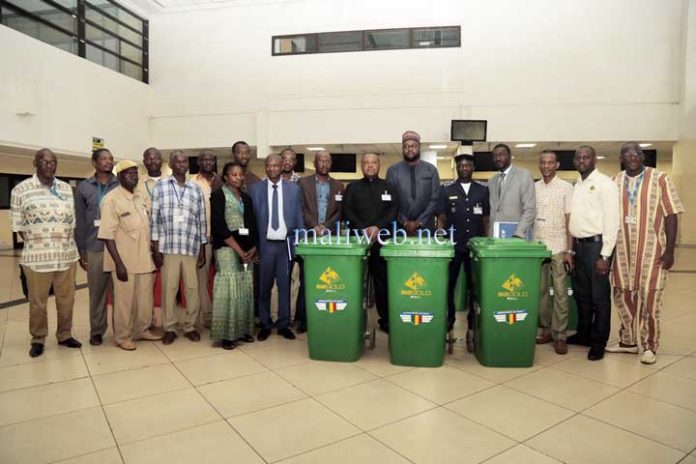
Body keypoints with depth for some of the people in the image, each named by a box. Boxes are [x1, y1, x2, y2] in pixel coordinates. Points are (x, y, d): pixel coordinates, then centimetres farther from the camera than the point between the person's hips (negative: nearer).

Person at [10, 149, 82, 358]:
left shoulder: (67, 189, 9)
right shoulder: (21, 190, -2)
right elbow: (18, 225, 0)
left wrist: (67, 243, 7)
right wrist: (36, 244, -1)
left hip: (67, 255, 3)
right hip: (37, 257, -3)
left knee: (67, 299, 11)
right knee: (37, 302, 8)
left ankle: (64, 335, 27)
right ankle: (38, 339, 25)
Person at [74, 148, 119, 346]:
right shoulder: (84, 188, 5)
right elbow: (80, 221, 5)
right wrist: (81, 250, 3)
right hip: (95, 248, 1)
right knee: (97, 292, 9)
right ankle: (97, 330, 21)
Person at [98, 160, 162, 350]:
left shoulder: (140, 197, 9)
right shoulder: (111, 199, -11)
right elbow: (108, 235, -15)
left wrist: (154, 252, 13)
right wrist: (119, 263, -19)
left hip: (145, 258, 6)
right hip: (125, 260, -6)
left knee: (145, 298, 15)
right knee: (125, 301, 6)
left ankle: (142, 330, 31)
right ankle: (123, 337, 21)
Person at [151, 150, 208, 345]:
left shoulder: (196, 189, 9)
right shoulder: (160, 186, 3)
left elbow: (201, 221, 9)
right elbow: (154, 219, 0)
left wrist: (203, 250, 7)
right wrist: (156, 249, -4)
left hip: (191, 248, 2)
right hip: (168, 247, -2)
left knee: (192, 288, 5)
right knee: (169, 288, 4)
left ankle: (190, 326, 20)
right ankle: (169, 328, 18)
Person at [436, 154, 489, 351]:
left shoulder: (483, 191, 7)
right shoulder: (446, 191, 4)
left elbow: (486, 219, 8)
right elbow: (441, 219, 3)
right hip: (452, 246, 0)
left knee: (474, 286, 3)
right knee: (448, 284, 5)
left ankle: (472, 327, 12)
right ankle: (449, 319, 23)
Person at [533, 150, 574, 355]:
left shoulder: (566, 187, 0)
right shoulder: (533, 188, 8)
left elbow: (570, 221, -3)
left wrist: (569, 250, -8)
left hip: (558, 247, -3)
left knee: (560, 292, 0)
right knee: (540, 290, 7)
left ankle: (560, 335, 7)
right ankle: (546, 329, 18)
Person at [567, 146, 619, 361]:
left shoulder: (605, 184, -8)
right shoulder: (577, 186, 13)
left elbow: (612, 221, -13)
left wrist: (605, 256, -17)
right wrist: (571, 249, 12)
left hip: (596, 245, -7)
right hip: (579, 245, 7)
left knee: (599, 297, 2)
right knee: (581, 294, 16)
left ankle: (598, 343, 14)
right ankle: (583, 334, 31)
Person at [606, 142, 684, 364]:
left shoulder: (660, 179, -2)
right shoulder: (614, 183, 6)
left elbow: (671, 216, -4)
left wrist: (670, 250, -9)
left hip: (651, 252, -3)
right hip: (622, 252, 3)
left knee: (650, 301, 3)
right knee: (623, 298, 12)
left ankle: (650, 347, 19)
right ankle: (628, 341, 29)